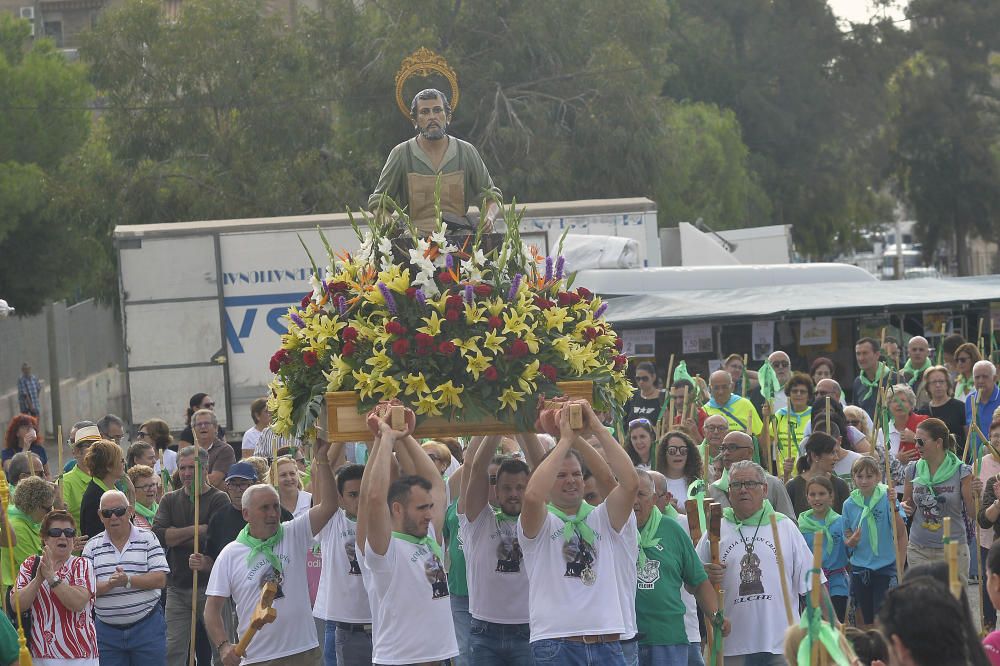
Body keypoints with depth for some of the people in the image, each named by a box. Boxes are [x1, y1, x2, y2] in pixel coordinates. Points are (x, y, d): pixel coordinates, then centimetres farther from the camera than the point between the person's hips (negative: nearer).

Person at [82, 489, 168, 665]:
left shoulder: (147, 539, 2)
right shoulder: (93, 546, 7)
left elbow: (161, 579, -7)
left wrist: (128, 581, -20)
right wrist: (109, 584, -21)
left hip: (146, 627, -2)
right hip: (107, 630, 2)